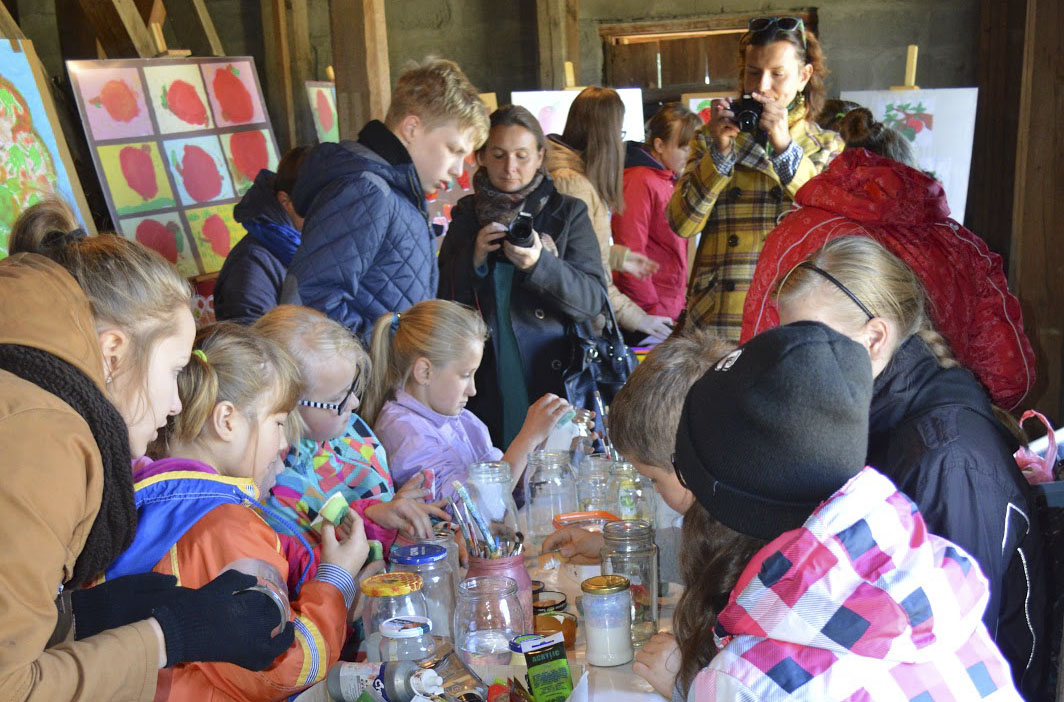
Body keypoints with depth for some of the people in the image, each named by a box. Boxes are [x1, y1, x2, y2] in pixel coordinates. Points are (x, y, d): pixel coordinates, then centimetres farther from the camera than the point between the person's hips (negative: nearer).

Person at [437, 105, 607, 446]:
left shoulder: (568, 212, 4)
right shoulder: (466, 216, 10)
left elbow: (593, 299, -6)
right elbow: (444, 302, 7)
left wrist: (539, 263, -22)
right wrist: (475, 260, -10)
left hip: (552, 381, -1)